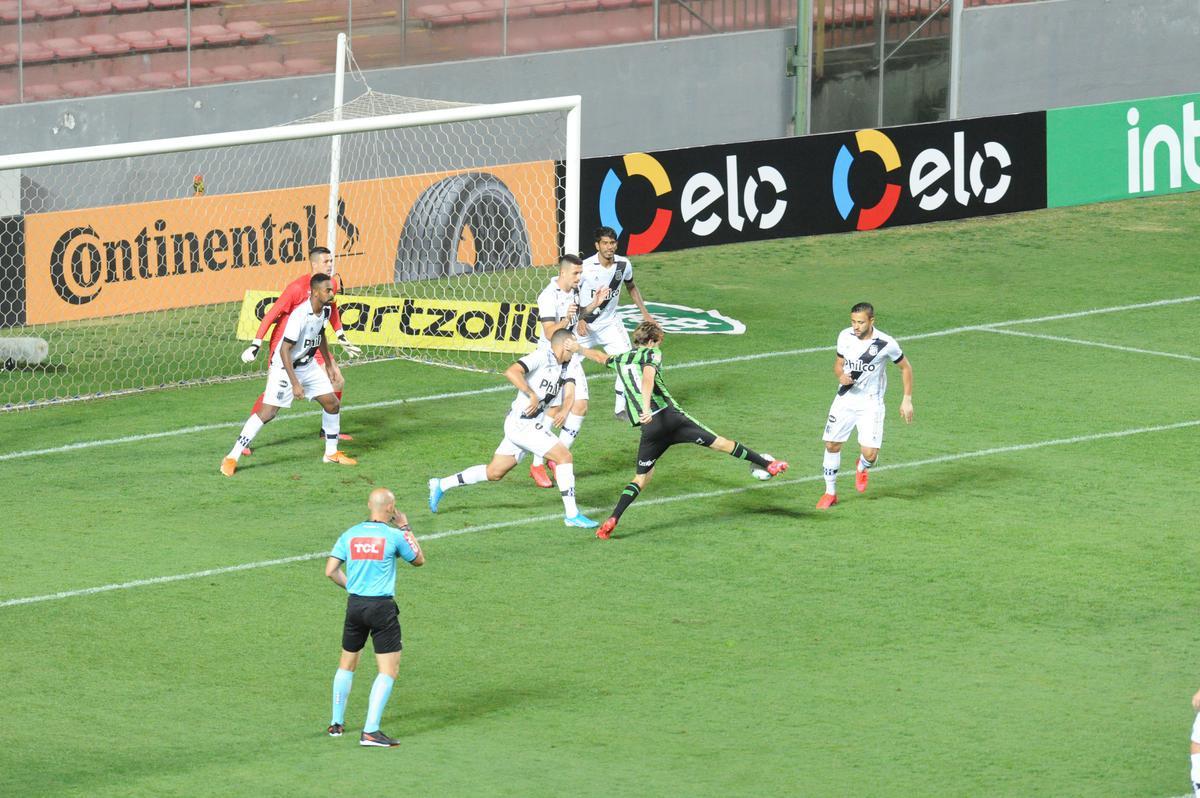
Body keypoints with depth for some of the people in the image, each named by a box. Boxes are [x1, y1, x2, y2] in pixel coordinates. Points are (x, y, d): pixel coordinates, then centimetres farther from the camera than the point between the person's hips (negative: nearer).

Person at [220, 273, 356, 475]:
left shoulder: (326, 310, -3)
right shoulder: (300, 316, -30)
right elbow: (284, 350, -30)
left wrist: (329, 364, 25)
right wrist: (294, 383, -31)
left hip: (308, 365, 8)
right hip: (284, 367, -8)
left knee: (333, 404, 7)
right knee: (267, 412, -14)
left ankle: (332, 453, 26)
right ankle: (232, 458, -9)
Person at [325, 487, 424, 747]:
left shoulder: (350, 534, 3)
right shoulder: (394, 536, -7)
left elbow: (330, 570, 1)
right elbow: (419, 560, 9)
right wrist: (405, 528, 16)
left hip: (354, 605, 5)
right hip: (382, 607, -5)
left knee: (347, 664, 21)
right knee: (389, 670, -3)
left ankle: (337, 723, 28)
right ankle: (370, 731, -13)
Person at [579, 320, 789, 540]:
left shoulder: (620, 360, 20)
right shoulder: (652, 354, 4)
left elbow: (600, 357, 42)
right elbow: (648, 378, -16)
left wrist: (580, 349, 63)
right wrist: (647, 408, -30)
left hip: (649, 427, 4)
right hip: (670, 415, -4)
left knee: (642, 477, 11)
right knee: (720, 443, 7)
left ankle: (612, 520, -8)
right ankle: (767, 465, 16)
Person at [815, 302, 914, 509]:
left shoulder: (886, 344, -15)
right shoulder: (845, 337, -4)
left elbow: (905, 367, 1)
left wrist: (907, 399, -2)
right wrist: (841, 375, -12)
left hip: (870, 403, -3)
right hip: (845, 398, 3)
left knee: (870, 454, -12)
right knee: (832, 445, 1)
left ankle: (862, 468, 27)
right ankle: (830, 493, 20)